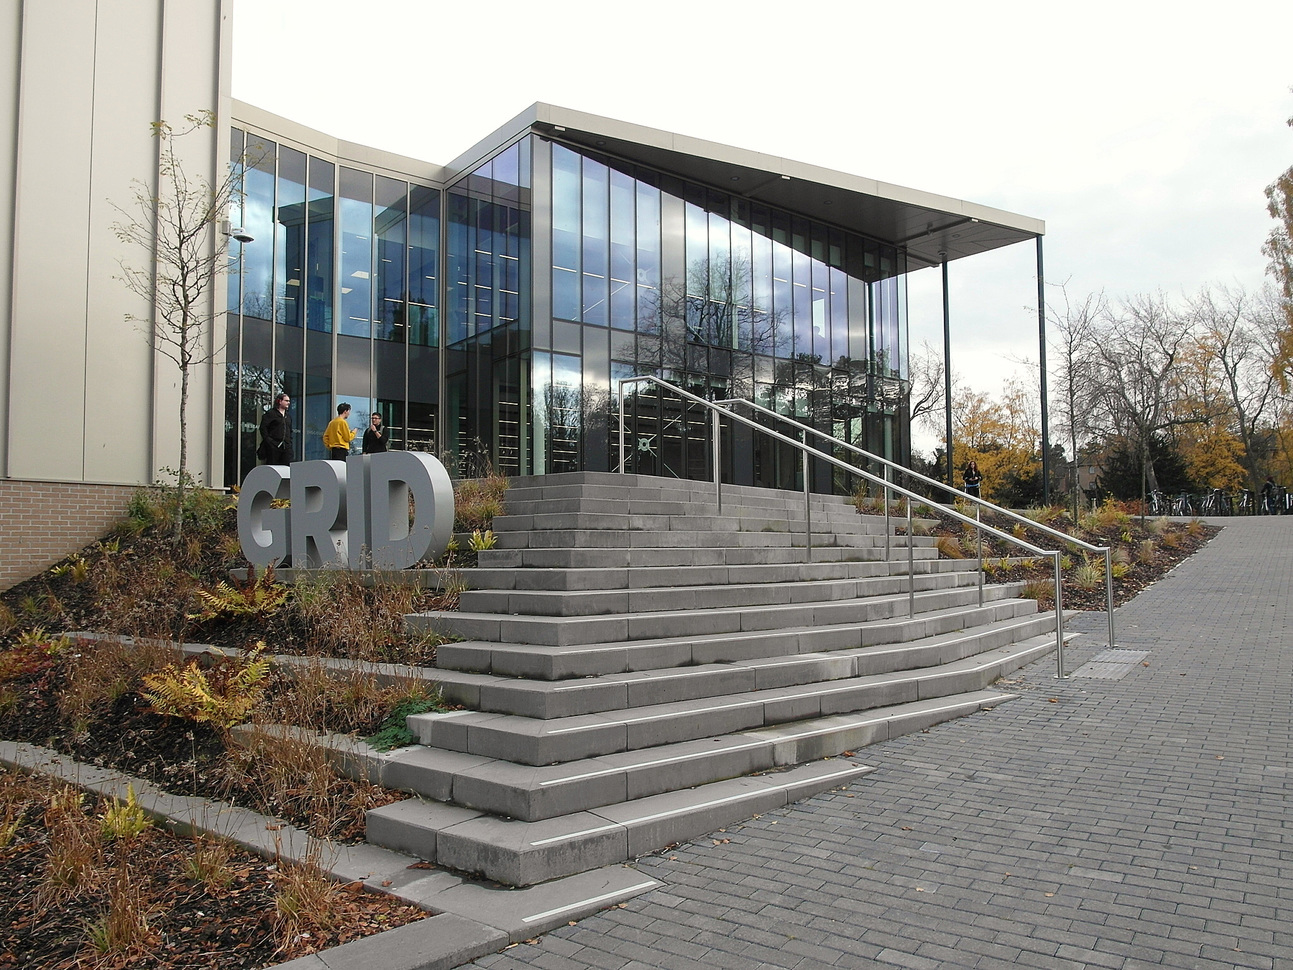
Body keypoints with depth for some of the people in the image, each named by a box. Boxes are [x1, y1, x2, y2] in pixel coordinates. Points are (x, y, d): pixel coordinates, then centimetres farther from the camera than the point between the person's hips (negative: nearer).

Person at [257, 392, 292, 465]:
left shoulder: (287, 416, 20)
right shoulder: (271, 413, -1)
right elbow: (263, 428, -6)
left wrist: (290, 441, 12)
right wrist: (267, 440, -12)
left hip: (286, 447, 6)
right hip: (274, 446, -6)